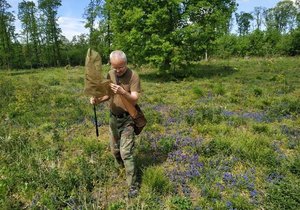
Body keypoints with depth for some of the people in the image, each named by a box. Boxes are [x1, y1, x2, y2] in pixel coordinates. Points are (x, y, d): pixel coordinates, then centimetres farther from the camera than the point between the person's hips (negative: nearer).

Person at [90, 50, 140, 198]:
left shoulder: (133, 76, -17)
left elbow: (134, 100, -22)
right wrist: (98, 100, -9)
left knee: (126, 152, -6)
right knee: (114, 148, 19)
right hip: (113, 117, 6)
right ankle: (119, 166, 49)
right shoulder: (110, 74, 1)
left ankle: (133, 185, 8)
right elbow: (109, 94, 10)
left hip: (127, 119, -6)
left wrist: (123, 92, -40)